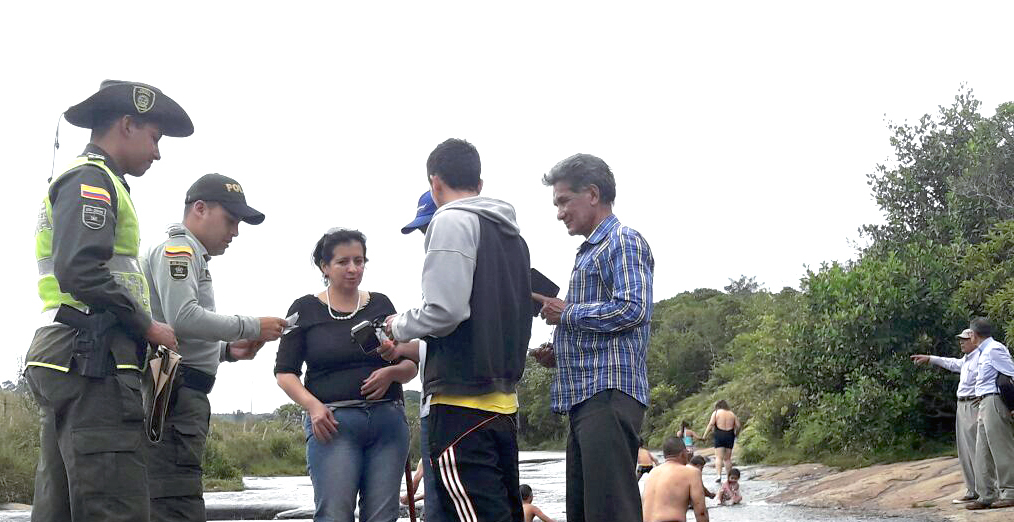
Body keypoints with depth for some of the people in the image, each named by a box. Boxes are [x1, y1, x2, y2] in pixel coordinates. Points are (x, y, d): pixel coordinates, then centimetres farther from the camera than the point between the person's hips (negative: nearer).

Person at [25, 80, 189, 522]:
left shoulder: (75, 180, 27)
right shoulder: (92, 179, -4)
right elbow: (81, 272, -19)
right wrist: (147, 326, -10)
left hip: (61, 358, 11)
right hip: (91, 359, -11)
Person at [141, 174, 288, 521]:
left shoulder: (190, 255, 28)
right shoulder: (178, 249, -3)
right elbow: (182, 318, -18)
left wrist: (228, 350, 11)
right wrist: (252, 327, -11)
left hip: (183, 395, 10)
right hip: (173, 391, -10)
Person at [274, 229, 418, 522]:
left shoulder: (381, 305, 14)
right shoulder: (306, 309, 6)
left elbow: (411, 366, 15)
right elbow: (284, 372, 4)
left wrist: (392, 372, -8)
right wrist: (313, 405, -13)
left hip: (388, 420, 3)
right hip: (333, 422, -3)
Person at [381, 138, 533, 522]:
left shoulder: (452, 221, -6)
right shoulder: (512, 234, 19)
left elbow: (445, 309, -18)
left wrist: (400, 327, 4)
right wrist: (411, 350, 32)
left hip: (461, 401, -9)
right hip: (503, 401, 9)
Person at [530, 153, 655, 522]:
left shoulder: (623, 241, -3)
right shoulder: (590, 252, 25)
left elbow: (633, 309, -18)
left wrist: (567, 313, -8)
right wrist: (559, 354, 13)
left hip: (609, 394, -10)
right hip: (585, 398, 10)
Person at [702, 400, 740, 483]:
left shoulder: (716, 413, 3)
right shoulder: (732, 414, 13)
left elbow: (711, 424, -8)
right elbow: (738, 426, 7)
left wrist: (704, 436, -6)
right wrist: (735, 435, 22)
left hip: (719, 435, -3)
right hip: (730, 436, 3)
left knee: (719, 457, -5)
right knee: (727, 458, 11)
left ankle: (719, 475, -21)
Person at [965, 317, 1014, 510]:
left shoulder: (994, 350, -11)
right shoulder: (983, 353, 19)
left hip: (994, 401, -10)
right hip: (984, 405, 10)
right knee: (983, 453, 9)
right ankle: (986, 496, 11)